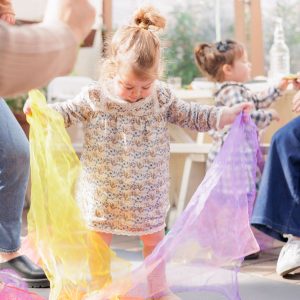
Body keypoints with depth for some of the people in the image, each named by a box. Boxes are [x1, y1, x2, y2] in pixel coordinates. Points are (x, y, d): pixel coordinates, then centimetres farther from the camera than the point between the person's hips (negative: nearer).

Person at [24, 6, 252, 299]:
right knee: (99, 239, 11)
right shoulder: (95, 96, -13)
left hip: (147, 191, 2)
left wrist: (229, 113, -4)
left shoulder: (161, 96, -6)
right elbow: (66, 113, -4)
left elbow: (192, 116, 3)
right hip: (105, 190, -2)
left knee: (154, 239, 16)